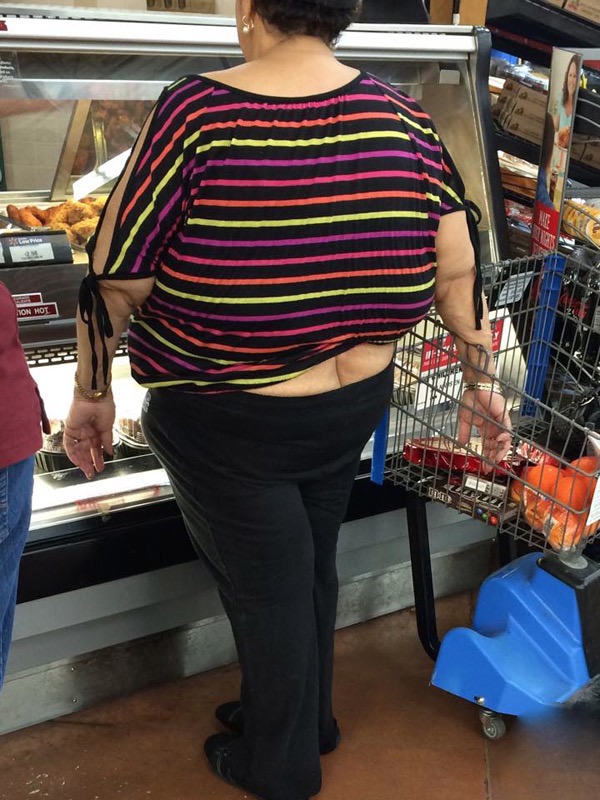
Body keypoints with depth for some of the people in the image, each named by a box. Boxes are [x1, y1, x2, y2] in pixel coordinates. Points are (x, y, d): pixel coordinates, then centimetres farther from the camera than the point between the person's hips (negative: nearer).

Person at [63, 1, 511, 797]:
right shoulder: (399, 114, -7)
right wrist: (482, 380, 8)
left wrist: (91, 392, -2)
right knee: (309, 567, 25)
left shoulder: (196, 111, -20)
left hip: (227, 424, -4)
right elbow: (458, 267, -4)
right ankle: (306, 715, 49)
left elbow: (115, 279, -15)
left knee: (267, 588, 15)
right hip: (355, 404, 5)